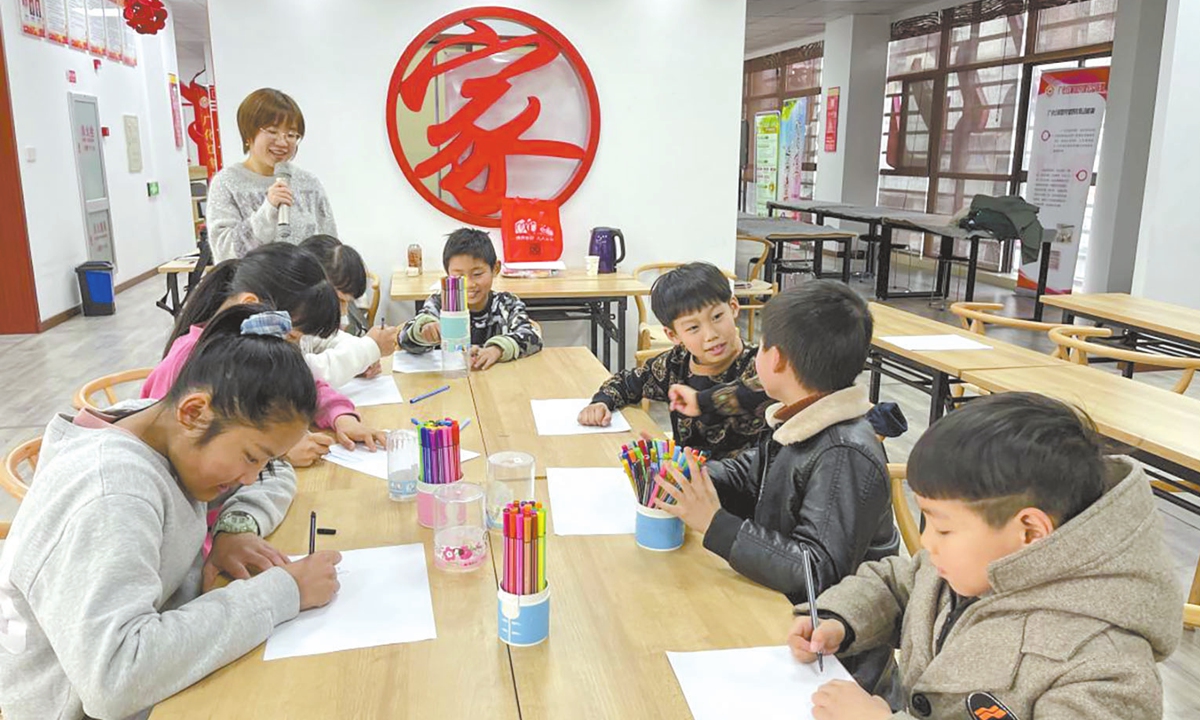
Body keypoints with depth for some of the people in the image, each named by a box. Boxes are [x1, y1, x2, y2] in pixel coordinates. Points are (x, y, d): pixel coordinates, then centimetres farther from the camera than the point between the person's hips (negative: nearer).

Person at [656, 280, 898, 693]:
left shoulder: (846, 458, -26)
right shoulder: (798, 421, 2)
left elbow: (819, 573, -30)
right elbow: (747, 476, 16)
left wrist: (716, 526, -29)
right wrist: (682, 477, -2)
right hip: (782, 614, 8)